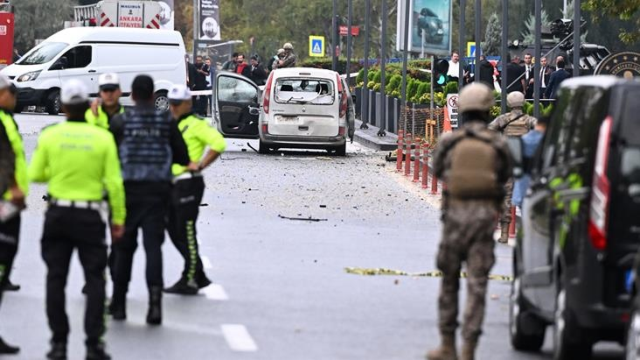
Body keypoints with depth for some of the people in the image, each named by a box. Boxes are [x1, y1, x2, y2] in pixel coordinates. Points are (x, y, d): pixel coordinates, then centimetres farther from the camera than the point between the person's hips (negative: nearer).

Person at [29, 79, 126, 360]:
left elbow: (36, 174, 2)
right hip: (90, 215, -1)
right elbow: (114, 182, -7)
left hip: (58, 213, 1)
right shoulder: (103, 137, -6)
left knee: (56, 278, 9)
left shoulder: (50, 136, -4)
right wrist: (119, 218, 1)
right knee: (94, 279, 5)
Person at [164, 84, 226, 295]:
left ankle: (189, 281, -2)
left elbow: (218, 143, -20)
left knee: (186, 233, -7)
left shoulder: (195, 125, -8)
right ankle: (199, 277, 20)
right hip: (171, 183, 9)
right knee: (174, 232, 11)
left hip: (188, 184, -9)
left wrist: (200, 165, -19)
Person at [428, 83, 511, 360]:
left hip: (455, 213, 0)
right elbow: (504, 177, 7)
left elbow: (437, 171, 11)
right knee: (477, 283, 1)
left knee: (449, 280, 15)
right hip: (485, 215, 0)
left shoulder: (449, 143, -3)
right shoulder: (498, 145, -3)